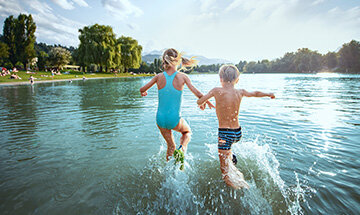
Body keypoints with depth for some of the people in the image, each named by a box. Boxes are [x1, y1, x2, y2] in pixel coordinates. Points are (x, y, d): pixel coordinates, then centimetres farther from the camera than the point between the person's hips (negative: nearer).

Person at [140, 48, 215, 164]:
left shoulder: (159, 76, -4)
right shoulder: (183, 76, -10)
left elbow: (142, 90, 6)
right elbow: (197, 94, -12)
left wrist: (143, 92, 29)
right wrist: (205, 102, 8)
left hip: (160, 119, 3)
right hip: (174, 120, -3)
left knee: (171, 146, 27)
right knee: (187, 132, 31)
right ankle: (182, 149, 3)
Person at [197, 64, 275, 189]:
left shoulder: (217, 91, -11)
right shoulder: (240, 92, 1)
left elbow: (199, 102, -4)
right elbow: (256, 93, 20)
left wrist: (203, 103, 21)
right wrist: (269, 94, 40)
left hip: (225, 133, -5)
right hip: (238, 133, 6)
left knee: (225, 171, 6)